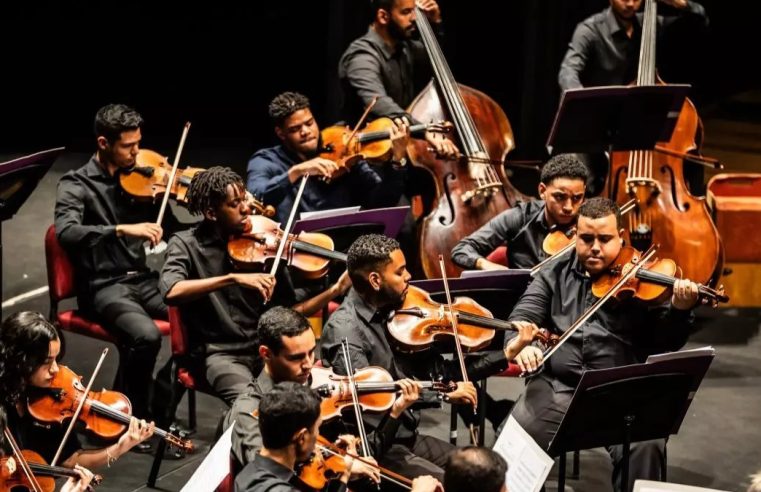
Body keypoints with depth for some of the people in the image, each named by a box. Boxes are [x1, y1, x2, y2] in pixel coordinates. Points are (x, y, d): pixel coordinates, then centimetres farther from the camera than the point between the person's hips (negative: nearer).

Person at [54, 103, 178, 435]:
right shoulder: (76, 185, -5)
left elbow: (173, 230, 15)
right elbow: (66, 233, -25)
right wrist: (123, 229, -36)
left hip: (142, 279, 6)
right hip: (103, 286, -6)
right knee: (145, 335, -34)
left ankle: (162, 403, -1)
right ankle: (133, 416, -11)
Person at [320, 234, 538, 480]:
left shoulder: (390, 315, 7)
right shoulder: (344, 329, -18)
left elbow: (438, 371, 10)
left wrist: (506, 354, 6)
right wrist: (444, 393, -30)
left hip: (407, 437, 8)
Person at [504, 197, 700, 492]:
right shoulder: (555, 274, 12)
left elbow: (664, 344, 1)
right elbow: (523, 316, 3)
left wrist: (680, 310, -19)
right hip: (557, 386, 2)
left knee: (645, 447, -29)